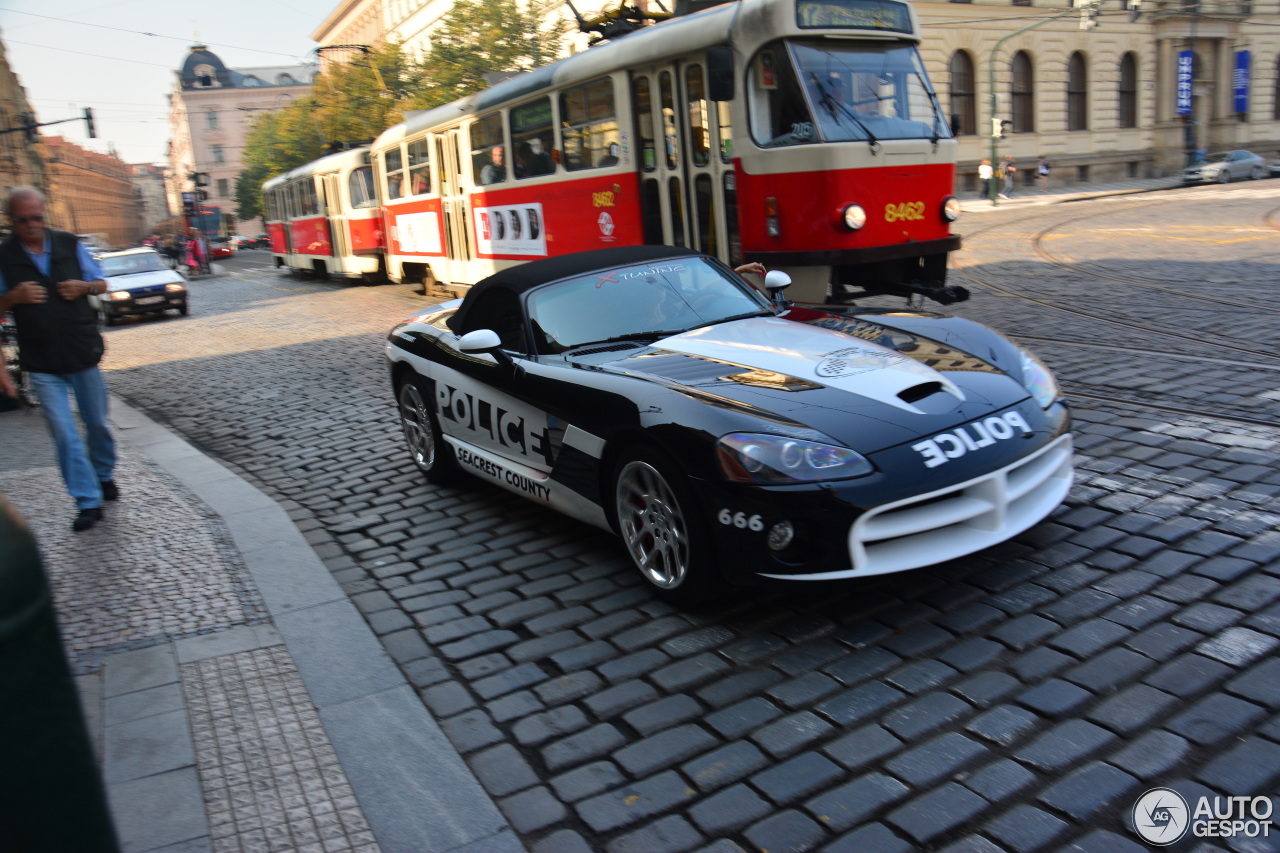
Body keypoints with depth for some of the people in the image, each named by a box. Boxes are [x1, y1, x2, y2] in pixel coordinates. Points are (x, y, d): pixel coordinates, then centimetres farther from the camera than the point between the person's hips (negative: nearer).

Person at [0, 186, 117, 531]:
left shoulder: (69, 244, 2)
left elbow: (101, 283, 12)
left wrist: (84, 286, -10)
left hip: (84, 354, 2)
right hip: (43, 365, -2)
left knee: (97, 423, 15)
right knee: (65, 435, -4)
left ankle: (104, 475, 38)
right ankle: (88, 502, 2)